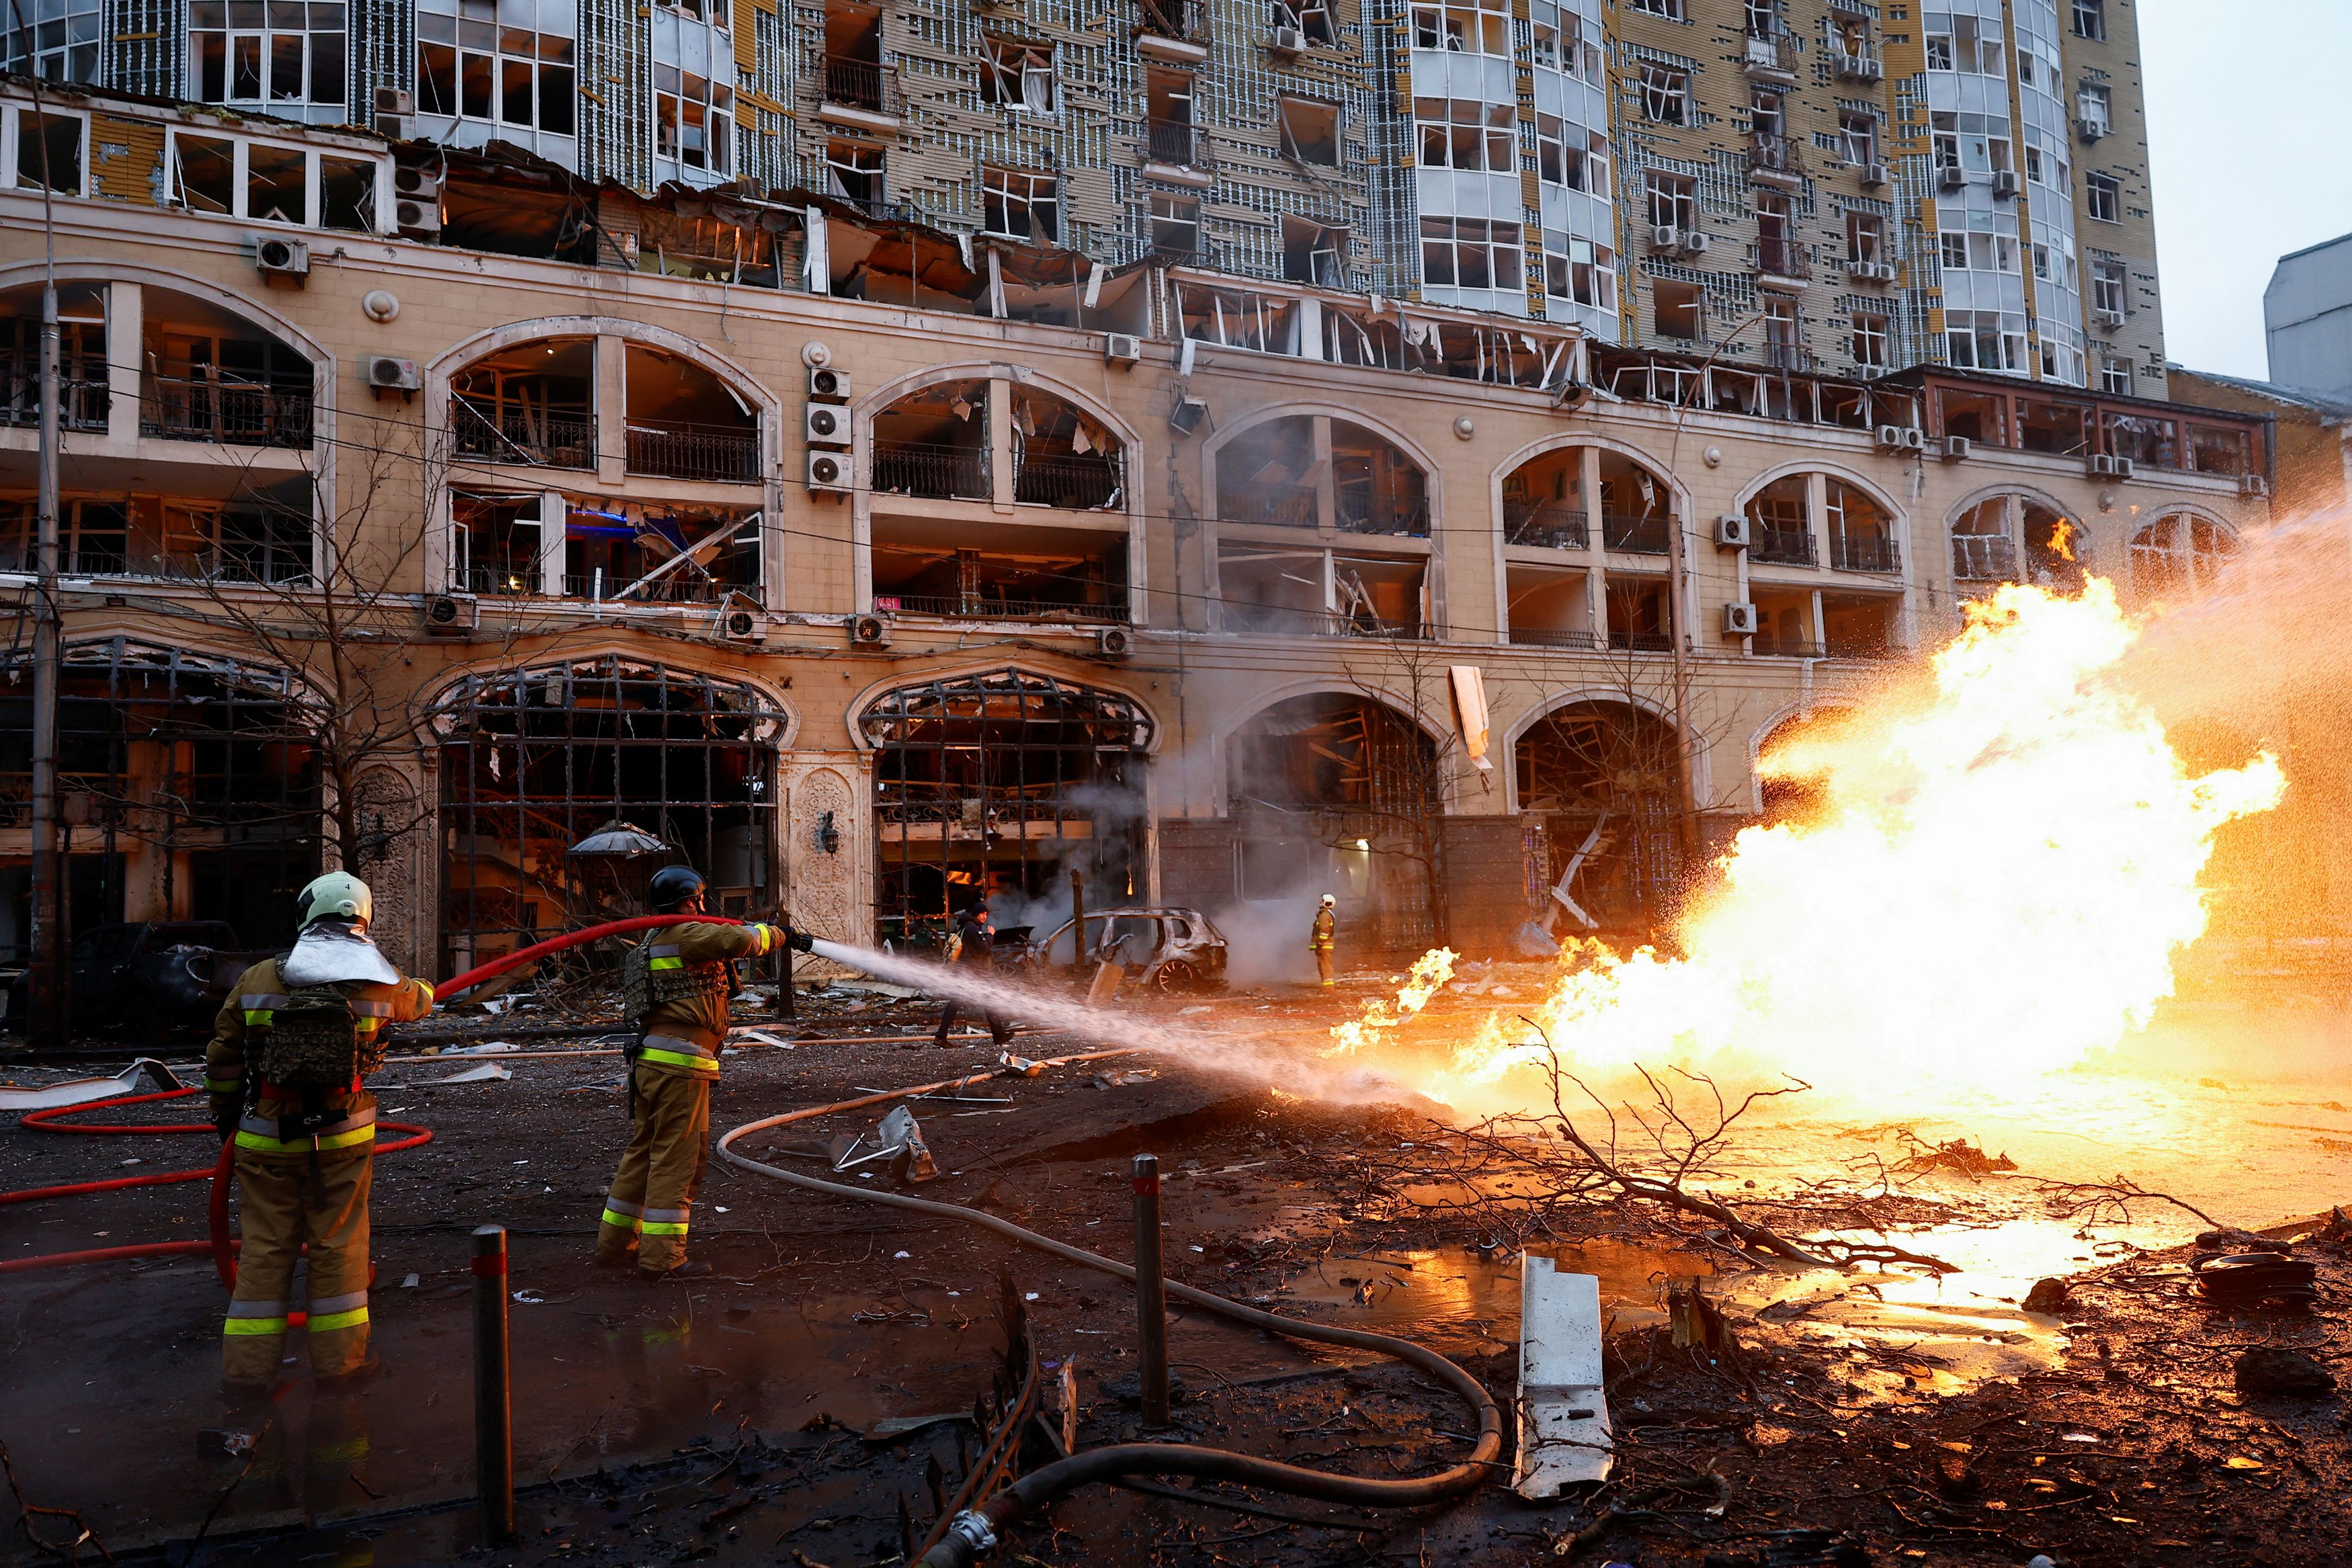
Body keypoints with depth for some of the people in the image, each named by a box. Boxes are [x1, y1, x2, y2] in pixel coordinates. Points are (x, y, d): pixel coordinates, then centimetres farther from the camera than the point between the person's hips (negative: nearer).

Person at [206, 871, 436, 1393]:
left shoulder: (258, 979, -4)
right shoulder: (381, 982, -4)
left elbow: (222, 1059, 6)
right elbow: (416, 1002, 20)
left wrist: (225, 1115, 23)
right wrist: (425, 987, 45)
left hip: (267, 1138, 1)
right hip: (343, 1136, 0)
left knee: (265, 1247, 11)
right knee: (338, 1244, 10)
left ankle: (250, 1365, 17)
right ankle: (338, 1356, 19)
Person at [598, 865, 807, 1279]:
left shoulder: (654, 940, 22)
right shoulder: (686, 934, -10)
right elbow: (741, 940, -21)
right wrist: (778, 934, -5)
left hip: (648, 1060, 10)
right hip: (680, 1064, -10)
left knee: (643, 1152, 16)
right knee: (677, 1158, -5)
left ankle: (615, 1244, 24)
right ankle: (662, 1257, -1)